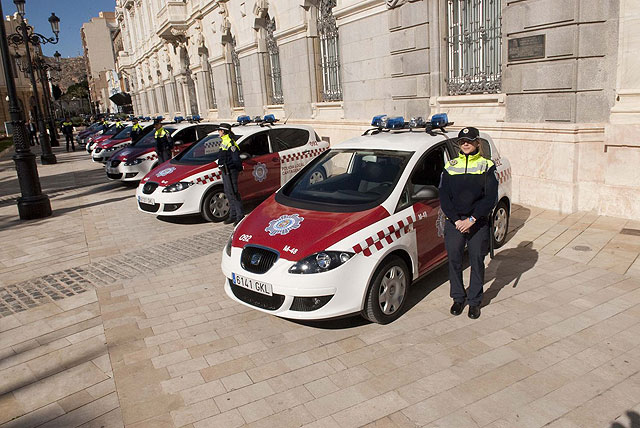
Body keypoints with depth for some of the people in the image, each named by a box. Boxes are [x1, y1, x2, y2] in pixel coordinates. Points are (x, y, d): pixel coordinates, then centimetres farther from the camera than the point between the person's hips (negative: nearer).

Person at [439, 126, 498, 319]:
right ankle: (458, 298, 23)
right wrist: (456, 220, -10)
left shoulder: (487, 166, 1)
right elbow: (444, 197, 2)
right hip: (454, 222, 2)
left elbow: (490, 198, -6)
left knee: (477, 261, 5)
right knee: (454, 260, 6)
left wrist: (471, 219, -15)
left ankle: (475, 301, 19)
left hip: (478, 223, -2)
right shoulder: (450, 166, 7)